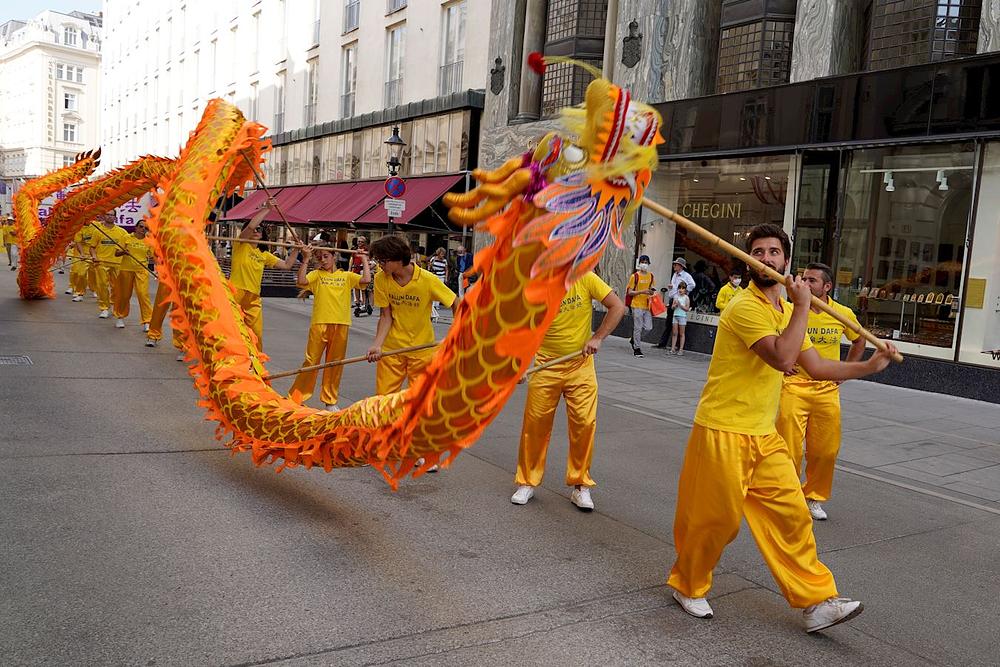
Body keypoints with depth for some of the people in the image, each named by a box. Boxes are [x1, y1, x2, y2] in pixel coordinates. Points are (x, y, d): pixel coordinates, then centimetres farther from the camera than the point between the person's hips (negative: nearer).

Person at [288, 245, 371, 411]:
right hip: (319, 324, -1)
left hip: (341, 325, 2)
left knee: (335, 363, 9)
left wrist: (365, 260, 5)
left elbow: (366, 280, -3)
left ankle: (330, 400, 20)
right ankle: (296, 397, 10)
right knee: (311, 361, 0)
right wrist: (305, 259, -11)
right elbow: (301, 281, -11)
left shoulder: (347, 276, 11)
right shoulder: (316, 274, 8)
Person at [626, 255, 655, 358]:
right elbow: (629, 292, -5)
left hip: (647, 306, 5)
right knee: (638, 328, -4)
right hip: (637, 305, -5)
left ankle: (635, 339, 25)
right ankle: (637, 349, 6)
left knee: (648, 328, 0)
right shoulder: (635, 276, -4)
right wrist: (641, 292, -17)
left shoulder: (651, 276, 11)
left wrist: (652, 292, 3)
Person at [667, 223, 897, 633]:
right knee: (715, 520, 3)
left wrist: (870, 366, 7)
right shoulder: (745, 307, -16)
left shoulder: (784, 312, 13)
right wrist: (802, 307, -19)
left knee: (791, 515, 6)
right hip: (723, 433, -8)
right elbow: (783, 358, -28)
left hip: (764, 437, 8)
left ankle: (815, 602, 16)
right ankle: (687, 587, 26)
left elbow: (817, 367, 16)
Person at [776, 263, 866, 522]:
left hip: (827, 390, 3)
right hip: (794, 386, -3)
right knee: (790, 448, -2)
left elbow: (859, 340, 19)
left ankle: (814, 497, 27)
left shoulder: (844, 314, -1)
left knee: (826, 450, 7)